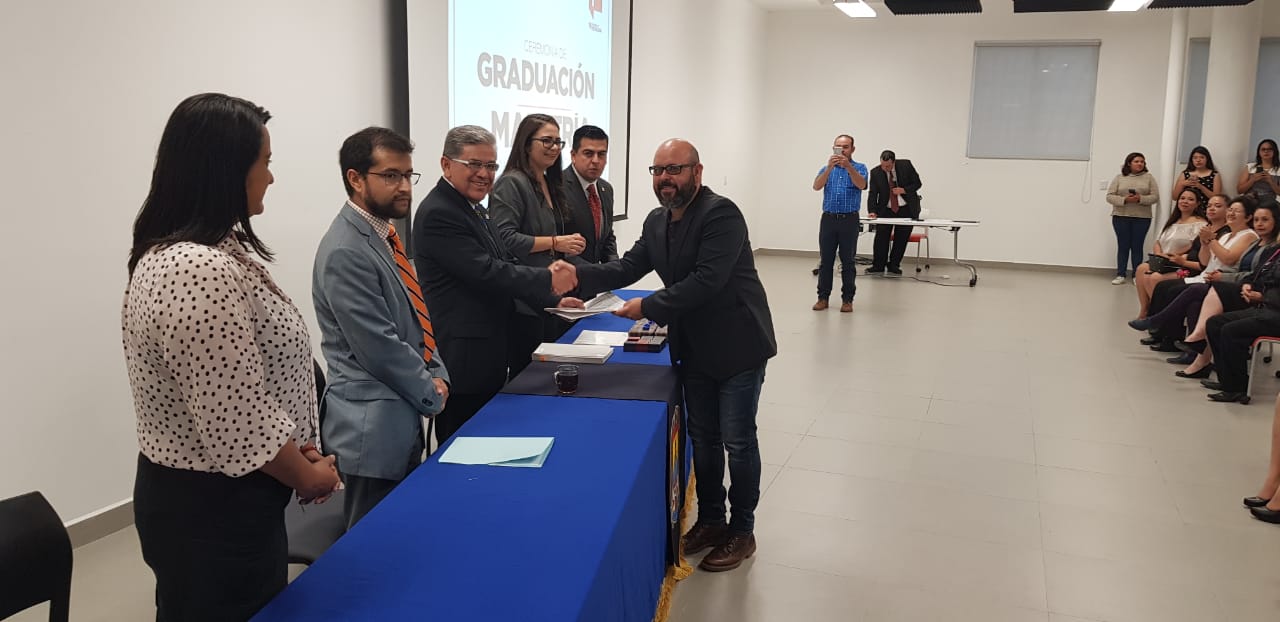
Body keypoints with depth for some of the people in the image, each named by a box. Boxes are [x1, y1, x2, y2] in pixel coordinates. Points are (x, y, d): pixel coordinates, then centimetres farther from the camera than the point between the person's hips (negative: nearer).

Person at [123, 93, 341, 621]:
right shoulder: (202, 272, -26)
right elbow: (239, 421, -26)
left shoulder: (177, 251, 8)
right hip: (214, 509, -10)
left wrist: (295, 453, 6)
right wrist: (307, 475, -10)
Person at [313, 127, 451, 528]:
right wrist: (431, 395, -8)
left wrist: (438, 375, 2)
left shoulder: (385, 235, 10)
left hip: (401, 414, 9)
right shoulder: (346, 252, -20)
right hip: (373, 425, -9)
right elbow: (381, 349, -22)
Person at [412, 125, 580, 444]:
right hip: (463, 361, -10)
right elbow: (486, 272, -23)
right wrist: (547, 280, -17)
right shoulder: (437, 214, -16)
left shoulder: (475, 209, 15)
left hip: (488, 355, 10)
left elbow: (505, 264, 20)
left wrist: (552, 299, 12)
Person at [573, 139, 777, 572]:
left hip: (737, 345, -7)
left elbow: (706, 280, -29)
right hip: (694, 348, 8)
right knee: (702, 437, 16)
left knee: (737, 440, 4)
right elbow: (627, 268, 1)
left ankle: (742, 531, 20)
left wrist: (648, 308, -26)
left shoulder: (721, 214, -20)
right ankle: (710, 520, 33)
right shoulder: (657, 221, 5)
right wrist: (576, 274, -14)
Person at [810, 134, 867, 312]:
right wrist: (829, 167, -24)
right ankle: (823, 297, 11)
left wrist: (848, 166, -33)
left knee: (848, 262, 1)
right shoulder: (826, 169, 10)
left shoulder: (859, 168, 2)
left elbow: (861, 185, -19)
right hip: (828, 219, 2)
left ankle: (847, 299, 8)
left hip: (849, 220, -2)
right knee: (825, 261, 4)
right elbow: (816, 186, -10)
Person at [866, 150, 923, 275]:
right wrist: (872, 211, -24)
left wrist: (903, 190, -19)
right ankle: (878, 265, 2)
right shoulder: (876, 173, -8)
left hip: (906, 209, 0)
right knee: (881, 235, -9)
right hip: (886, 210, 0)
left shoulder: (906, 165, -10)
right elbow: (873, 194, -9)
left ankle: (894, 265, 15)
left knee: (902, 238, 3)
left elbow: (917, 183, -2)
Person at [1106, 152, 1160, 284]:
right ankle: (1120, 275, 8)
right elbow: (1110, 196, 0)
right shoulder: (1119, 178, 5)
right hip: (1121, 217, 0)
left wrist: (1140, 199, -17)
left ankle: (1137, 276, 8)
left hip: (1142, 218, 0)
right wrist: (1124, 200, -17)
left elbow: (1155, 197, 1)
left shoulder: (1149, 177, 6)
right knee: (1123, 246, 3)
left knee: (1137, 246, 2)